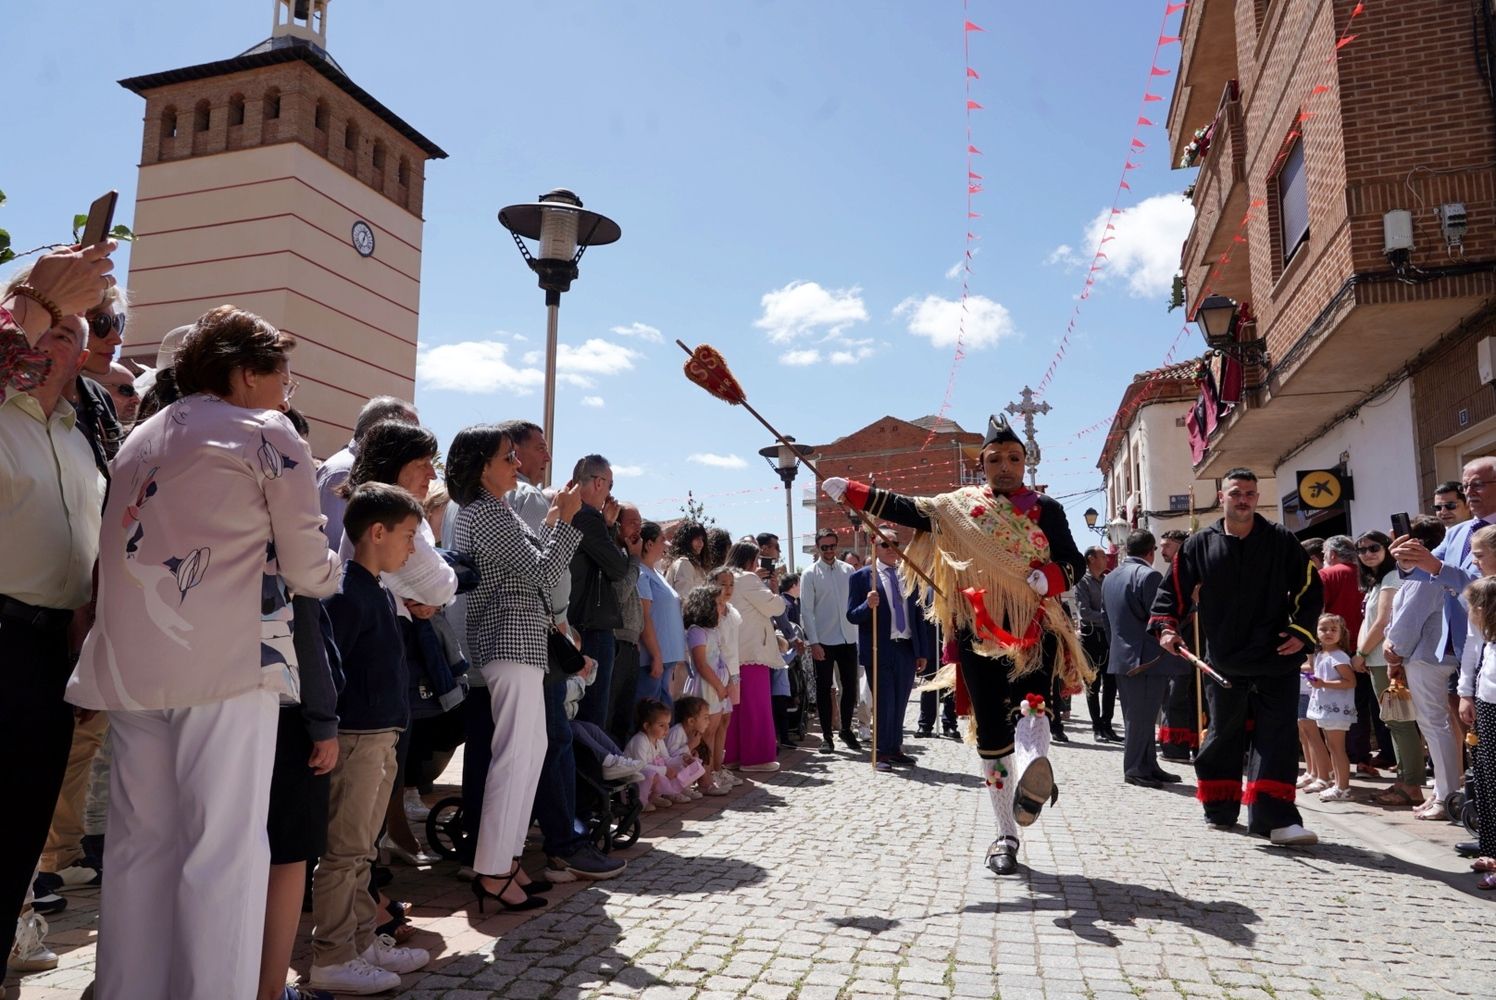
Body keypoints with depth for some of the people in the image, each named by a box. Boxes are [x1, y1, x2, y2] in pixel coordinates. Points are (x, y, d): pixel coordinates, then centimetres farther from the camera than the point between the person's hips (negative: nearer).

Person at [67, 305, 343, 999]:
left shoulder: (139, 438, 21)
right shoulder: (268, 434, 1)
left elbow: (130, 548, 24)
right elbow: (308, 572, -1)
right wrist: (332, 569, 20)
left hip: (130, 666, 7)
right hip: (223, 664, -7)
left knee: (139, 844, 11)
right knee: (225, 848, -3)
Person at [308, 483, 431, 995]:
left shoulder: (382, 593, 13)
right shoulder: (347, 595, -16)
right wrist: (328, 735, -20)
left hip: (382, 738, 9)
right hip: (355, 739, -9)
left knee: (361, 850, 18)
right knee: (343, 852, 1)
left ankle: (363, 941, 29)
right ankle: (332, 958, 12)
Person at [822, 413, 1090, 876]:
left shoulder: (1045, 508, 5)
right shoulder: (958, 506, 7)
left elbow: (1074, 562, 2)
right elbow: (907, 509, 1)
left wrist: (1048, 578, -19)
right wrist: (850, 491, -7)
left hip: (1034, 631, -1)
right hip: (979, 635, 1)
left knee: (1028, 704, -30)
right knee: (991, 734, 4)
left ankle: (1034, 767, -54)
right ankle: (1006, 835, 13)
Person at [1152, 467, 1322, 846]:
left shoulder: (1281, 541, 3)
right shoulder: (1200, 544, 4)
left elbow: (1310, 587, 6)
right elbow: (1173, 588, 7)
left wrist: (1301, 631, -5)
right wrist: (1166, 626, -7)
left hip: (1277, 659, -1)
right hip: (1224, 661, 1)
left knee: (1276, 737, -5)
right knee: (1224, 736, 12)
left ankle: (1275, 817, -4)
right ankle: (1220, 811, 27)